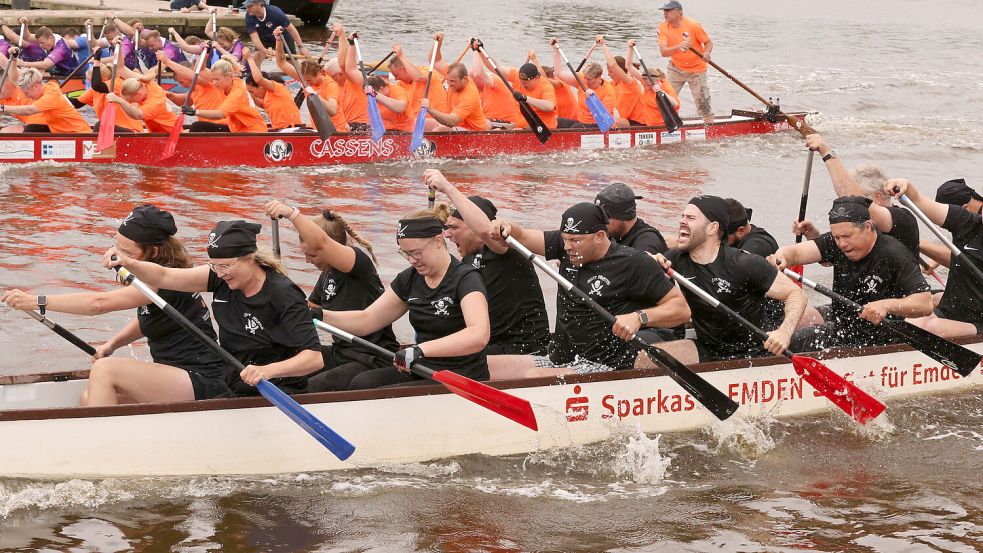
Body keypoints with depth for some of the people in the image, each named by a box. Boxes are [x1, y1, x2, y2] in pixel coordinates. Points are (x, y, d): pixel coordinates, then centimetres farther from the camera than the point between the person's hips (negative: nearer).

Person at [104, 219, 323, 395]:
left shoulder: (282, 295, -19)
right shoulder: (222, 279, 1)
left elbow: (315, 358, -25)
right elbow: (164, 277, -2)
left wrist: (269, 370, -40)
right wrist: (128, 263, -21)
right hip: (235, 391, 7)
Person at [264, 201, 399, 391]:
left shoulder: (358, 260, -14)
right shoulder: (327, 275, 14)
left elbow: (321, 242, -34)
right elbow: (308, 308, 32)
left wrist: (291, 213, -43)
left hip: (374, 360, -10)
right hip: (341, 353, 10)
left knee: (311, 389, -29)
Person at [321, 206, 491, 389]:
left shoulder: (465, 278, -15)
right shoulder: (410, 278, 8)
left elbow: (479, 335, -33)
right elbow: (366, 320, 12)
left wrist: (420, 350, -41)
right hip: (423, 372, 7)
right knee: (361, 384, -19)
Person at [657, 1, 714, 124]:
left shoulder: (693, 25, -18)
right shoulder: (663, 28, -11)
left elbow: (708, 42, -7)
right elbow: (663, 52, -22)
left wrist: (707, 53, -29)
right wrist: (678, 47, -41)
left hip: (696, 69, -3)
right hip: (676, 69, 3)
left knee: (703, 101, 0)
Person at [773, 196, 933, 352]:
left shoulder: (894, 255, -20)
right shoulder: (837, 244, -3)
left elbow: (926, 303, -26)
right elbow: (795, 253, -14)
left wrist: (886, 306, -40)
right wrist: (781, 257, -37)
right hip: (838, 329, 6)